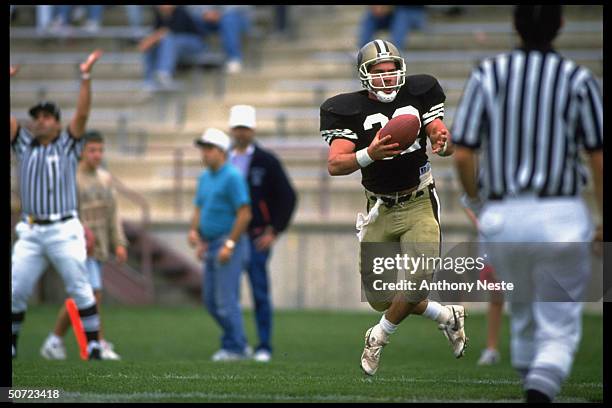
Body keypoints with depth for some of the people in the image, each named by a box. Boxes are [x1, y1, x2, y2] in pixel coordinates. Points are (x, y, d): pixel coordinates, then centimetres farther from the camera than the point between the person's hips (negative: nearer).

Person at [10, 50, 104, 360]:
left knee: (80, 289, -2)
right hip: (30, 232, 3)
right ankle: (11, 344, 9)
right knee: (15, 291, -1)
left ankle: (93, 343, 2)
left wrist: (86, 77, -18)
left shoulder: (68, 144, 5)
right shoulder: (24, 143, 12)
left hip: (64, 231, -3)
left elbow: (82, 113, -8)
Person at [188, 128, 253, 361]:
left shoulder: (232, 177, -12)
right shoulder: (204, 178, 15)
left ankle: (235, 348, -1)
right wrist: (194, 231, -1)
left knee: (226, 299, -9)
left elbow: (245, 214, -16)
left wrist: (229, 245, -19)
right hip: (211, 246, 9)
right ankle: (238, 344, 18)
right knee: (210, 300, 10)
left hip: (229, 245, -9)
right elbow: (199, 210, 19)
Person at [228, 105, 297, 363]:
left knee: (260, 293, -7)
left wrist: (274, 232, -10)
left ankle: (264, 348, -3)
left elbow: (287, 197, -4)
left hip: (257, 238, -4)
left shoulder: (266, 161, -2)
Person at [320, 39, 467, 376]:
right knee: (379, 295, 3)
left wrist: (443, 143, -27)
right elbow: (334, 165, -17)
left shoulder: (417, 94, -2)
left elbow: (444, 138, -2)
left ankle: (379, 336, 8)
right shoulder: (350, 110, -8)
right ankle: (446, 316, 28)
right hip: (380, 209, 1)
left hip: (419, 204, -1)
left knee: (419, 276, -20)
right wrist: (370, 154, -35)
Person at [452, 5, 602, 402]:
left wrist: (475, 199, 16)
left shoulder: (487, 75, 1)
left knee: (523, 315, 23)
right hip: (562, 219, -2)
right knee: (559, 330, 2)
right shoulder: (578, 80, -2)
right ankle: (540, 392, -25)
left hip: (502, 218, 2)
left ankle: (534, 388, 29)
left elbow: (463, 155, -2)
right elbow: (600, 158, -3)